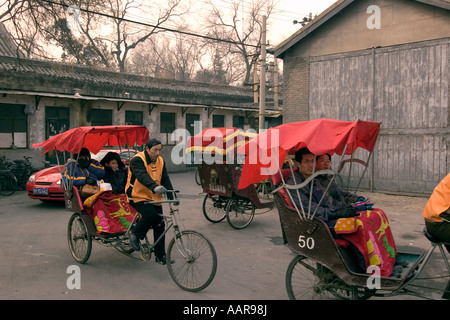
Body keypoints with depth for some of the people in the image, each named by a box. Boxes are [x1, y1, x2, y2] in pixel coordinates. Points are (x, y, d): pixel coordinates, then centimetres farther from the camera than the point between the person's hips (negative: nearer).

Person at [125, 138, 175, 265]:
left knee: (160, 224, 2)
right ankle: (135, 234, 0)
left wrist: (172, 197, -9)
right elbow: (142, 176, -32)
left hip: (154, 198, 6)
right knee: (151, 215, -28)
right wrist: (155, 187, -49)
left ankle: (160, 255, 15)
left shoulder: (160, 161, 6)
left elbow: (166, 179, 3)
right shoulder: (137, 160, -15)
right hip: (138, 197, -6)